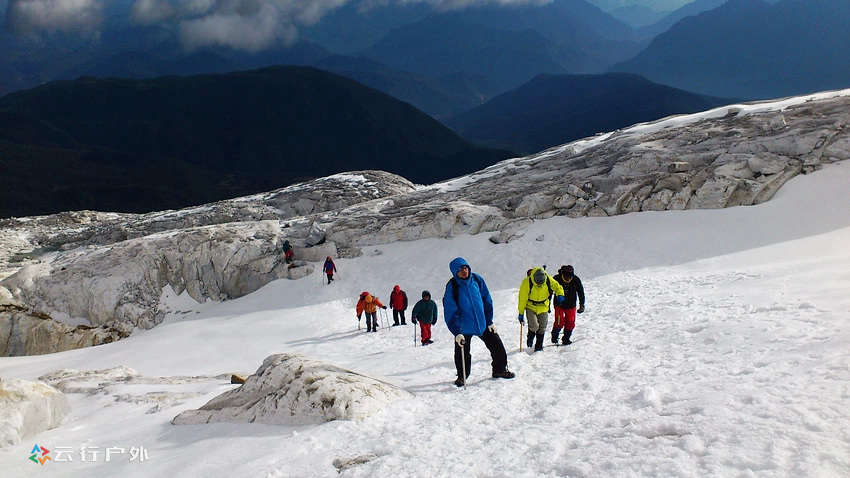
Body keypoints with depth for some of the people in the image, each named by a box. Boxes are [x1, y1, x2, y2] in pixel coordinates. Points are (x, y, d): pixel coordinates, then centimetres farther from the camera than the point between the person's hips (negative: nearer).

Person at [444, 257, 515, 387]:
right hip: (464, 328, -4)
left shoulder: (477, 279, -6)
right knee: (462, 354, 6)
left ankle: (500, 370, 30)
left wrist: (489, 321, 2)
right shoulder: (452, 287, -18)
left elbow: (487, 300, 4)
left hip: (483, 323, 4)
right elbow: (450, 313, -18)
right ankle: (462, 376, 29)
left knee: (497, 347, 10)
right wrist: (457, 332, -25)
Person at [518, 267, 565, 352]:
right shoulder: (527, 282, -22)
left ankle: (539, 347, 24)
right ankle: (530, 337, 15)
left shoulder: (548, 280, -15)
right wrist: (521, 313, -11)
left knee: (542, 328, 5)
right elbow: (522, 299, -14)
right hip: (531, 307, -3)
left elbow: (558, 287, 0)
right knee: (534, 326, -19)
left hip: (543, 307, 3)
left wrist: (560, 295, -22)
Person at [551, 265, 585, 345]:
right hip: (559, 305, -2)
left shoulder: (576, 280, -12)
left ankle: (566, 339, 17)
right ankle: (554, 336, 12)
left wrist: (582, 304, 1)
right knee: (559, 322, -12)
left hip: (571, 305, 2)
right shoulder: (557, 279, -18)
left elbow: (581, 292, 2)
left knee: (570, 323, -1)